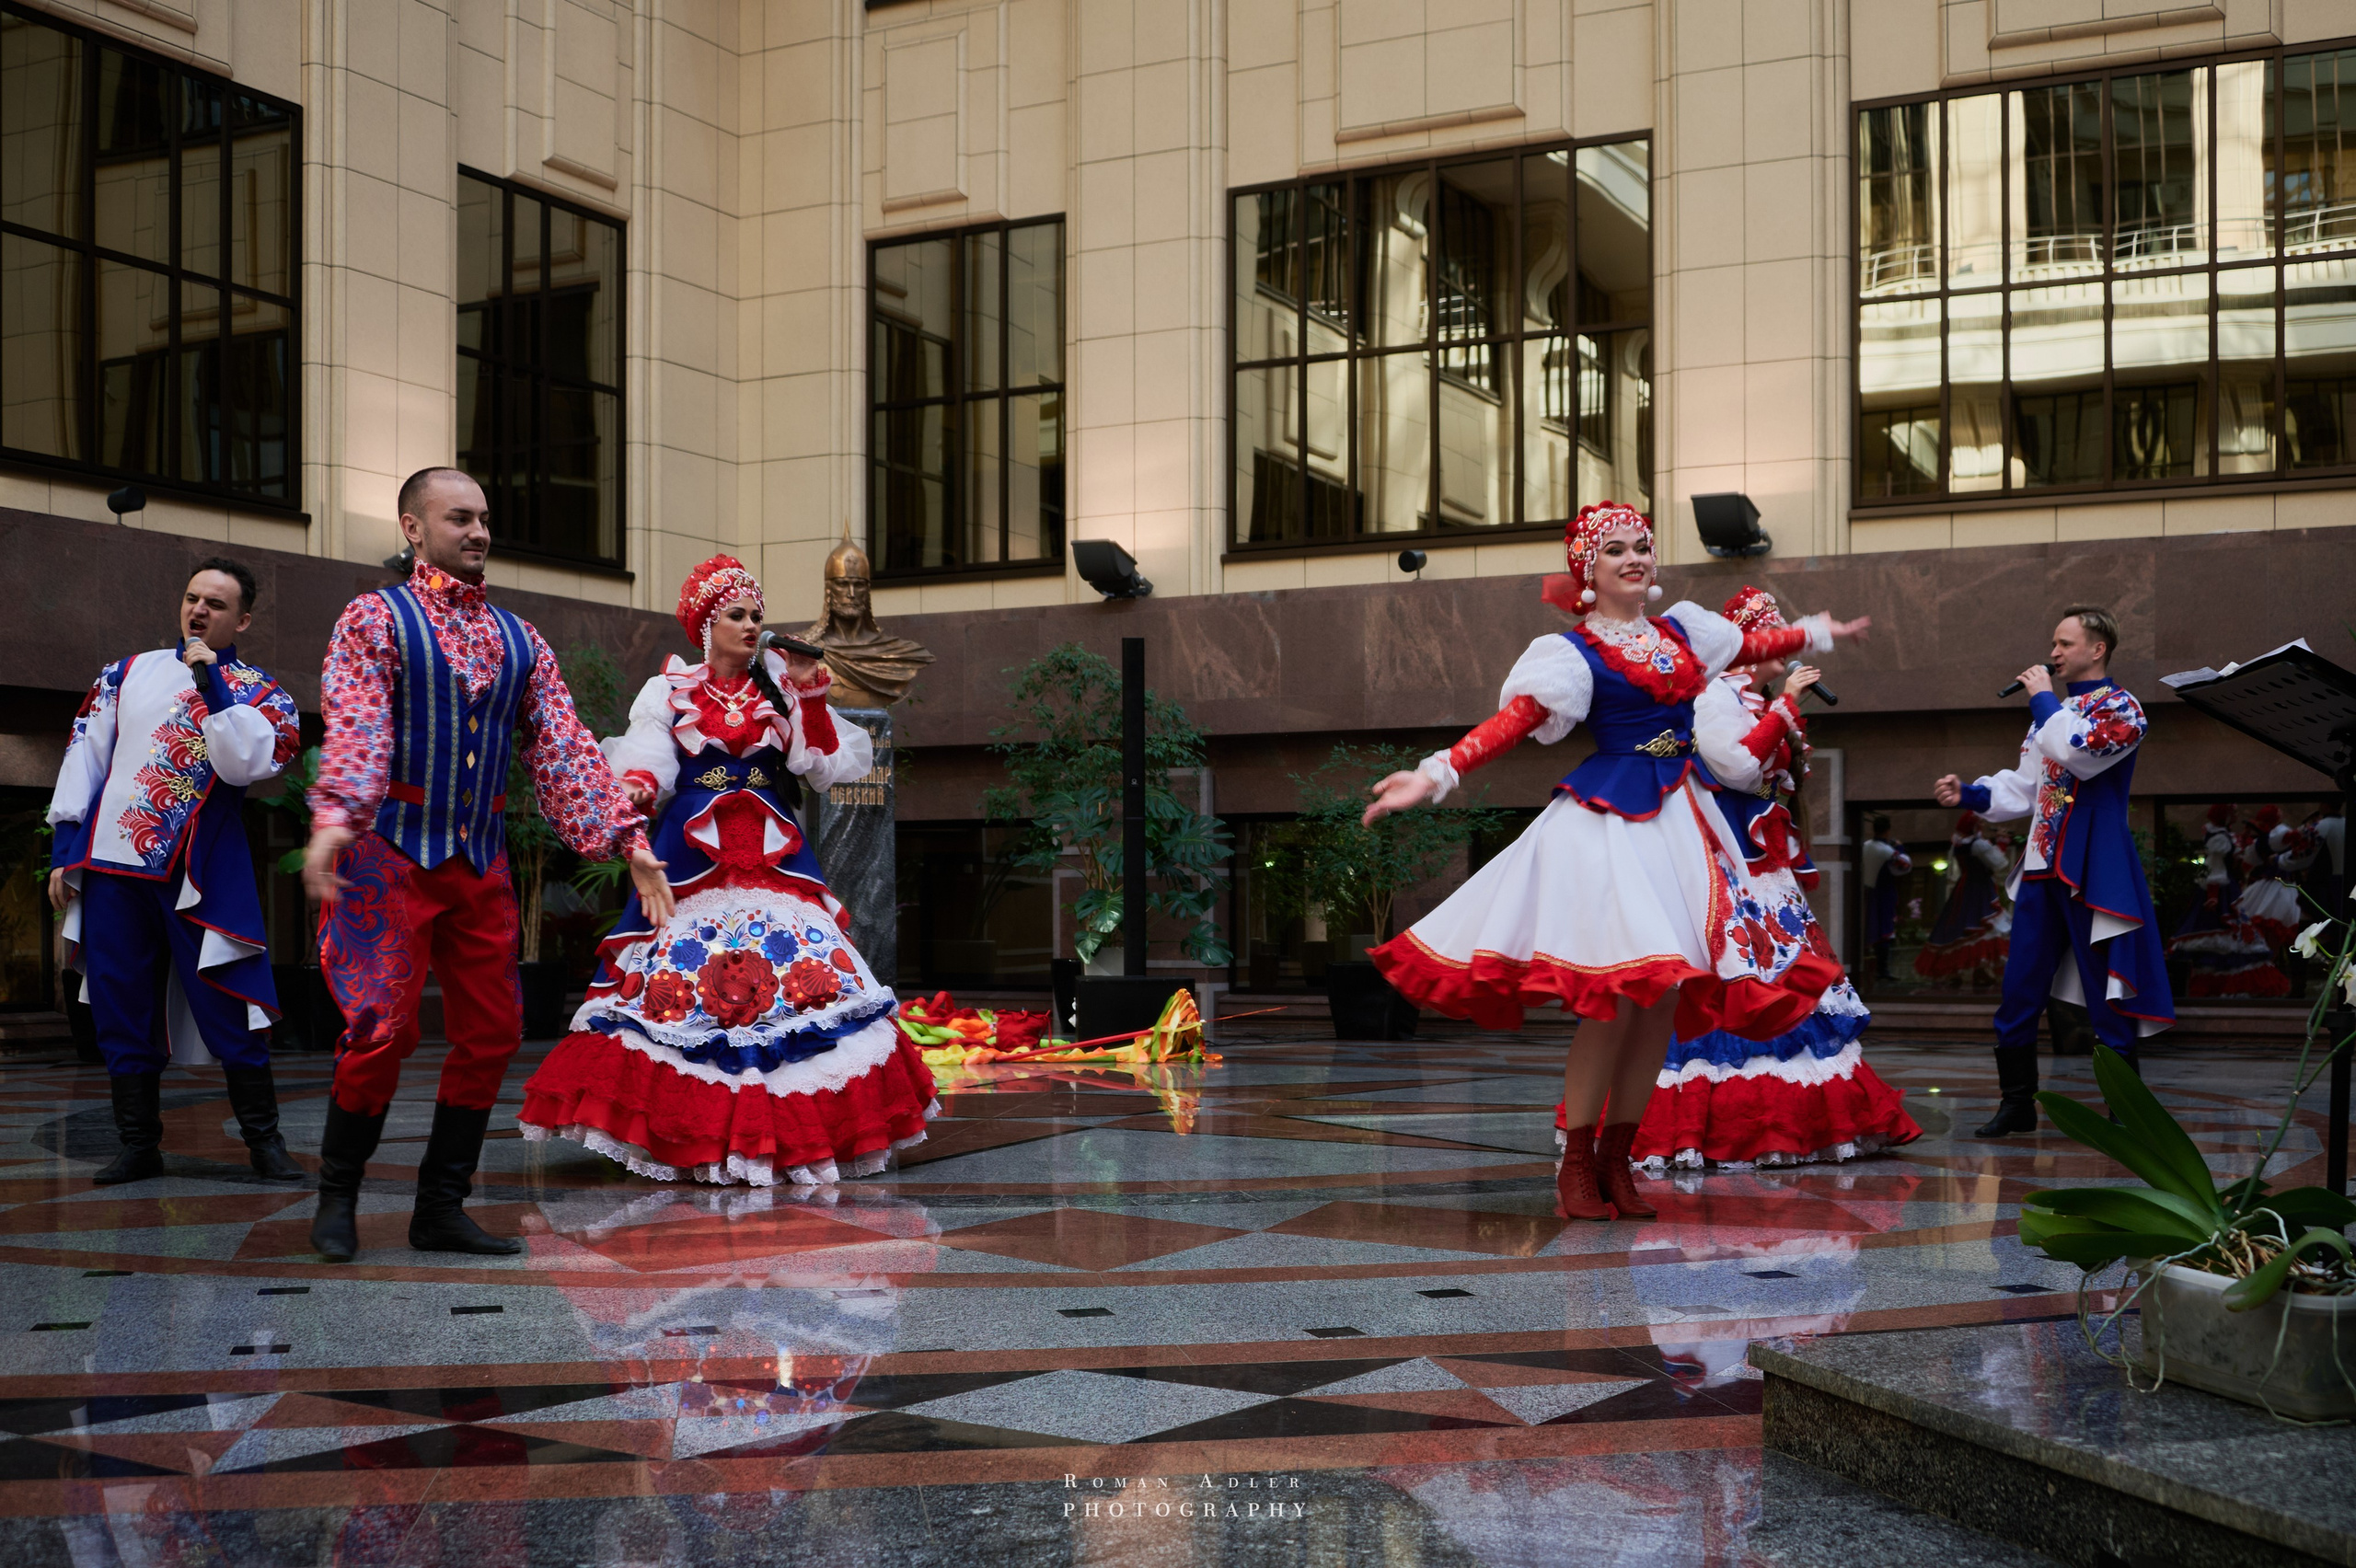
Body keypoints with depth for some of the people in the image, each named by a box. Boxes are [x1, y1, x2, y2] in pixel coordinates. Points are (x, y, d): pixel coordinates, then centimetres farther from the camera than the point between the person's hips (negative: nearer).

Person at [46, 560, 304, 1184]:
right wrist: (64, 850, 6)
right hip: (112, 867, 3)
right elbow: (85, 757, 12)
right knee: (122, 1014, 6)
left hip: (201, 874, -3)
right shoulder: (127, 674, 13)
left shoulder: (263, 694, 4)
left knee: (229, 1010, -6)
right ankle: (139, 1147, 16)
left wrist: (212, 683, -17)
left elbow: (247, 764, -15)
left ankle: (265, 1141, 4)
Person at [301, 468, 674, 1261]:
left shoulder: (519, 640, 15)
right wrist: (335, 816, -33)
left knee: (491, 1033, 3)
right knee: (383, 1028, -10)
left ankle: (441, 1209, 15)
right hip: (392, 850, -5)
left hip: (482, 861, 5)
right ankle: (336, 1202, 9)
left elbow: (563, 745, 10)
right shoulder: (374, 619, 0)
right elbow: (354, 727, -15)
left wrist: (625, 839, -1)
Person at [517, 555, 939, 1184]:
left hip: (773, 852, 2)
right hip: (692, 851, -1)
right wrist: (630, 797, -23)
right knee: (681, 976, -10)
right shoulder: (671, 690, 10)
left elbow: (821, 766, 6)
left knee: (797, 967, -10)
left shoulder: (779, 687, 14)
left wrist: (811, 697, -3)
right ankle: (688, 1131, -3)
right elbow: (645, 767, -1)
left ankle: (789, 1131, -6)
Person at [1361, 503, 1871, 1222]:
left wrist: (1817, 632, 46)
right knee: (1620, 997, -13)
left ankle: (1615, 1161, 12)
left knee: (1667, 997, 3)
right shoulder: (1574, 652, -4)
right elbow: (1512, 722, -15)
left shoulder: (1682, 632, 14)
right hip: (1610, 823, -6)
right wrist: (1435, 774, -27)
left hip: (1681, 819, 6)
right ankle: (1575, 1168, -1)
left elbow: (1753, 646, 32)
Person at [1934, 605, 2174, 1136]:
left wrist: (2044, 698, -10)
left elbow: (2074, 750, -24)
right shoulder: (2052, 711, 18)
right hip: (2042, 870, 7)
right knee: (2017, 998, 8)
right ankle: (2017, 1104, 19)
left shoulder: (2121, 708, -5)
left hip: (2094, 873, -7)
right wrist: (1968, 795, 3)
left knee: (2106, 1003, -1)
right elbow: (2023, 788, 18)